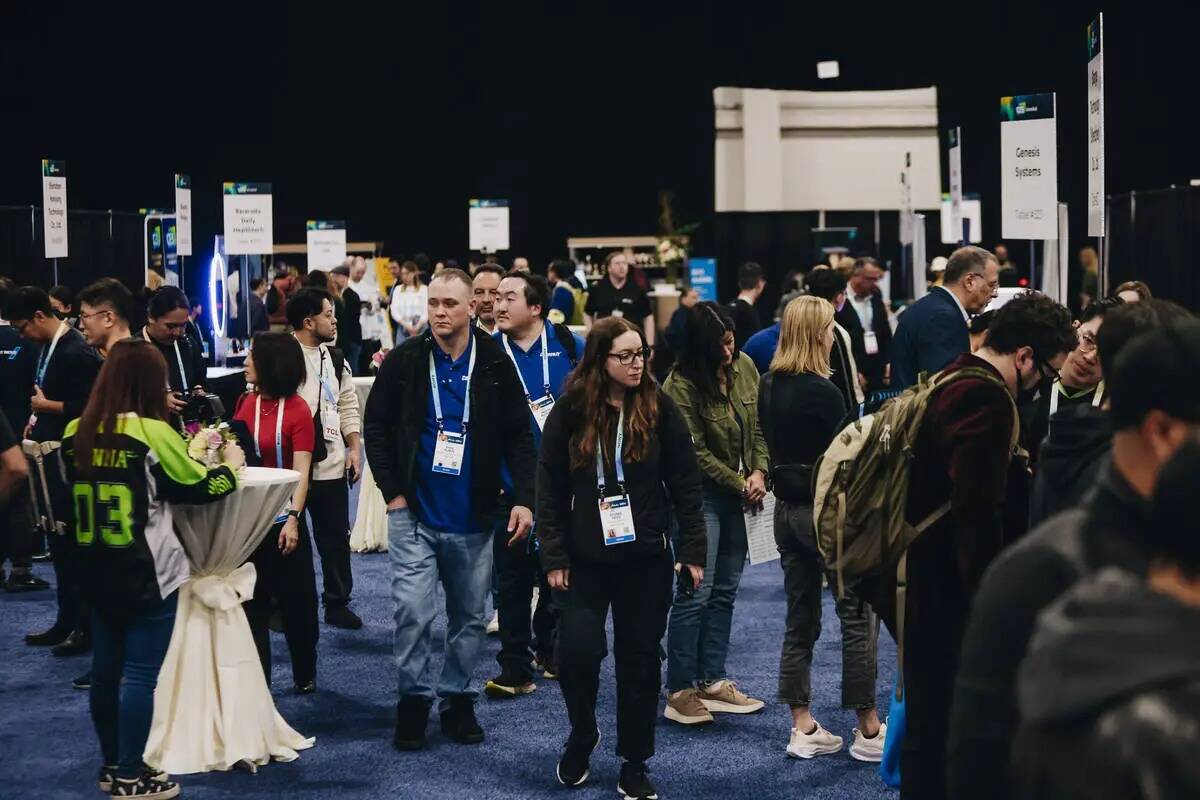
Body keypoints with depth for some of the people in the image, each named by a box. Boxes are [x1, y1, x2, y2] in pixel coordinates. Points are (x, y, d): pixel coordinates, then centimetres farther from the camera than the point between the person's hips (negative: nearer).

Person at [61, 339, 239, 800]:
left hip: (97, 569, 6)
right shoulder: (153, 432, -14)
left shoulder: (76, 433, 2)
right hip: (146, 572, -6)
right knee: (140, 673, -1)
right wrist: (230, 465, 16)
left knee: (106, 666, 15)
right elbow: (200, 488, -5)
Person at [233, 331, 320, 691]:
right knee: (251, 601, 9)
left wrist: (293, 518, -20)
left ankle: (305, 674, 22)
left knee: (296, 598, 7)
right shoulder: (245, 403, 2)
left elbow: (301, 472, -13)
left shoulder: (297, 409, -11)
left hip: (283, 518, -4)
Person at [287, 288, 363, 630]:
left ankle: (337, 603, 23)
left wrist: (354, 449, 7)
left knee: (336, 537, 11)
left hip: (331, 464, 6)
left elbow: (348, 407, 17)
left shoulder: (336, 359, 12)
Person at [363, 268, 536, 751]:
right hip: (414, 512, -1)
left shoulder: (495, 365, -1)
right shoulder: (405, 361, -3)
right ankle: (413, 701, 9)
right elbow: (376, 426, 4)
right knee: (413, 611, -6)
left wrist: (524, 499, -6)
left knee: (470, 616, 9)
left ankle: (457, 700, 24)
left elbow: (519, 435, 3)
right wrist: (392, 490, -2)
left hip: (472, 517, 1)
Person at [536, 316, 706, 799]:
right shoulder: (569, 413, -2)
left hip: (646, 559, 1)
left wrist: (692, 550, -3)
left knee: (639, 660, 6)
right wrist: (554, 557, -4)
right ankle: (581, 737, 17)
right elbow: (550, 491, 1)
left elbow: (685, 485, 1)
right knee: (578, 650, -12)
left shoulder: (659, 408, -2)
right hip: (585, 559, 0)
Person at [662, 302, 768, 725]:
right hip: (702, 492, -7)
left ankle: (713, 680, 18)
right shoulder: (682, 385, -17)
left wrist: (759, 472, -7)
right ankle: (680, 690, -2)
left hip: (739, 492, 7)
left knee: (725, 590, 10)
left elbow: (758, 425, 8)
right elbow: (697, 452, -13)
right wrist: (741, 484, -9)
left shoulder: (745, 367, 2)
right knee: (697, 590, -8)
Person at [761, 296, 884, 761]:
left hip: (787, 508, 8)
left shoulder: (768, 387, 5)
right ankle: (868, 730, 7)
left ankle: (802, 728, 16)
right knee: (858, 615, 2)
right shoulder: (822, 393, -18)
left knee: (801, 620, 12)